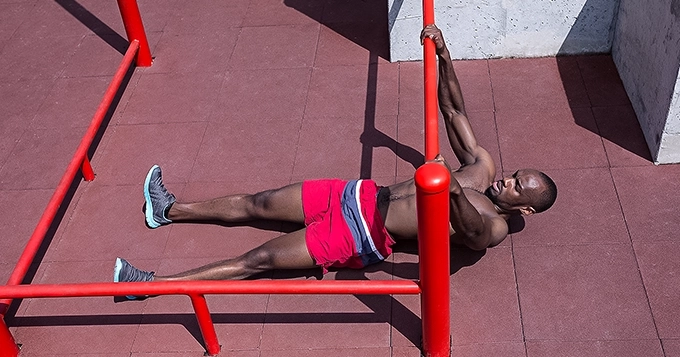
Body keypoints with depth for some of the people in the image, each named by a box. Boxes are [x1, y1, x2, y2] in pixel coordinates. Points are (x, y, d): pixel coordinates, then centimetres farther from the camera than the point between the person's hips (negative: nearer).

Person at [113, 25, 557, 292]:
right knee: (258, 203, 8)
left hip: (360, 238, -6)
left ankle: (153, 283, -1)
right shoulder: (483, 166, 7)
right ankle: (171, 209, 26)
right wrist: (443, 55, -2)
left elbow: (473, 227, -41)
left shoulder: (493, 229, -14)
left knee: (259, 260, -8)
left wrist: (451, 187, -59)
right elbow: (454, 110, 9)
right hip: (362, 195, 6)